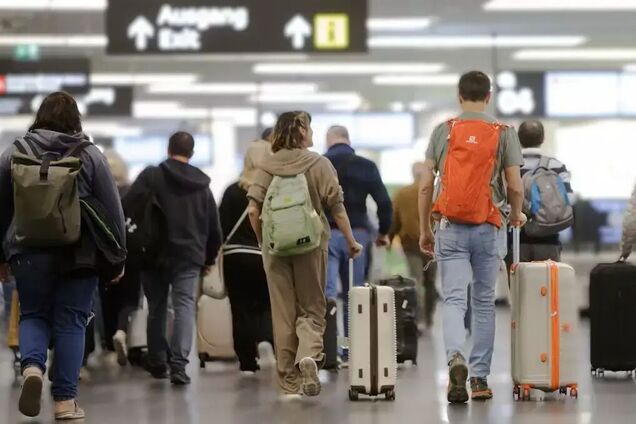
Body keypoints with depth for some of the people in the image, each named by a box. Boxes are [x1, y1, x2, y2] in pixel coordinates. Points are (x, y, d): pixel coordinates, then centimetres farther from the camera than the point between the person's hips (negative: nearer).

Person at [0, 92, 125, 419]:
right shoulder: (90, 155, 0)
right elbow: (112, 209, 1)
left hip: (28, 253, 1)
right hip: (79, 254, -1)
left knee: (33, 315, 15)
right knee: (70, 322, 5)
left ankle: (32, 366, -14)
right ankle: (65, 401, 4)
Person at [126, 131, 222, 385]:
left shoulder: (151, 176, -2)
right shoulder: (202, 185, 10)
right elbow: (214, 228, 15)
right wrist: (209, 258, 26)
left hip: (154, 254, -1)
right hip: (189, 257, 1)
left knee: (156, 307, 13)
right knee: (184, 307, -3)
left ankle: (157, 362, 22)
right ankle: (178, 365, -17)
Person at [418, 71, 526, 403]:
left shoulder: (442, 131, 3)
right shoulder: (504, 134, 0)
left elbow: (425, 185, 2)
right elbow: (515, 187, -3)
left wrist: (424, 231, 12)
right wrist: (516, 215, 19)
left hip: (450, 227, 0)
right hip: (489, 227, 0)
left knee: (454, 299, -2)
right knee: (484, 302, 10)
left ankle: (455, 358, -28)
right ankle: (480, 377, 13)